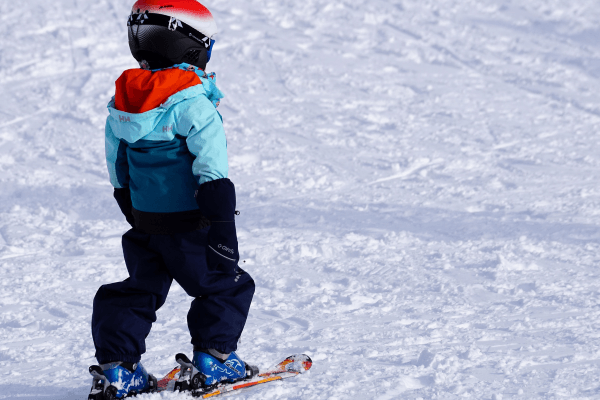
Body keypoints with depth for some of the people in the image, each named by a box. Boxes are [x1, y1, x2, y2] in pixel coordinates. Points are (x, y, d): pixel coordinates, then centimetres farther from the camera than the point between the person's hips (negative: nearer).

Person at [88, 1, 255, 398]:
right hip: (188, 225, -6)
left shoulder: (122, 102, 4)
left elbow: (119, 173, 14)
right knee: (226, 285, 12)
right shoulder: (195, 106, -19)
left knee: (139, 291, 17)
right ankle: (213, 358, 13)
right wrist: (222, 231, -20)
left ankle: (116, 366, 9)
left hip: (143, 223, 7)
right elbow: (212, 176, -22)